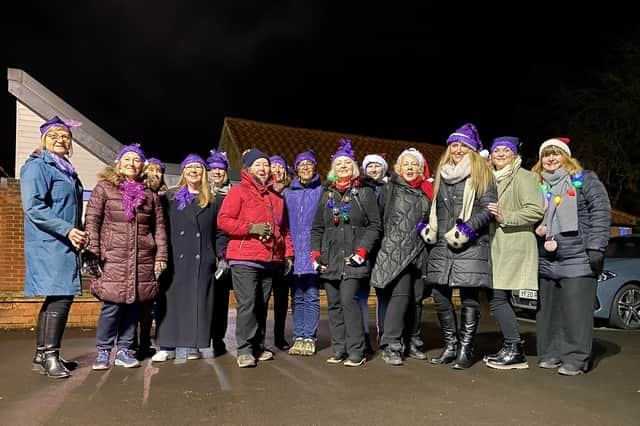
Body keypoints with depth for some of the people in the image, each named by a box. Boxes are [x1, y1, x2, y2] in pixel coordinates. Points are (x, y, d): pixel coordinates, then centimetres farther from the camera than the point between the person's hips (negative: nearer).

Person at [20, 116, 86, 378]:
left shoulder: (66, 170, 20)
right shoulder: (37, 166, -5)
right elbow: (33, 208, -15)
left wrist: (78, 235, 13)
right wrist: (67, 230, -19)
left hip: (65, 244, 9)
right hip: (49, 244, -8)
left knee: (57, 298, 9)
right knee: (61, 296, -12)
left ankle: (42, 356, 17)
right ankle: (50, 355, -3)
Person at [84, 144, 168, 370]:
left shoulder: (150, 194, 13)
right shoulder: (104, 188, 6)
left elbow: (159, 227, 13)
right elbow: (91, 221, 1)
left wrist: (161, 255, 7)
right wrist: (93, 252, -8)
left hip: (142, 260, 3)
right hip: (112, 258, -3)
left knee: (133, 304, 6)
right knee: (112, 305, -5)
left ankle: (123, 350, 20)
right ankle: (103, 351, 13)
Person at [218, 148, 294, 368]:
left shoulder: (277, 197, 19)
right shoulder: (238, 191, 1)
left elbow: (284, 229, 22)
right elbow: (223, 220, -7)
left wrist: (288, 254, 14)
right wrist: (251, 228, -15)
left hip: (270, 260, 6)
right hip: (244, 259, -5)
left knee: (262, 305, 10)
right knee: (247, 304, -9)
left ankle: (258, 346, 21)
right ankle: (244, 350, 0)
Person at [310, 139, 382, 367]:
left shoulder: (365, 192, 5)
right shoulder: (327, 193, 16)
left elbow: (374, 225, -1)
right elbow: (317, 227, 17)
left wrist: (362, 250, -11)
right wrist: (315, 253, 7)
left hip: (353, 259, -4)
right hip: (329, 259, 5)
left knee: (348, 301, -13)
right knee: (334, 304, 6)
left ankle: (356, 352, -4)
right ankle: (338, 350, 15)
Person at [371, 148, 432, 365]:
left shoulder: (426, 191, 16)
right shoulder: (391, 188, 5)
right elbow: (380, 215, 0)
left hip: (420, 251, 5)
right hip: (396, 249, -4)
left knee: (416, 298, 7)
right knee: (400, 295, -14)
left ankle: (411, 342, 20)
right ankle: (391, 345, -10)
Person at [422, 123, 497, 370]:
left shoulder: (481, 174, 3)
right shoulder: (441, 175, 19)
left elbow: (489, 208, -6)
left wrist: (468, 228, -16)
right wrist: (428, 227, 10)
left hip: (470, 246, -5)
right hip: (441, 246, 5)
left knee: (469, 299, -1)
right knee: (440, 297, 5)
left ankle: (465, 350, 10)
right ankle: (450, 347, 19)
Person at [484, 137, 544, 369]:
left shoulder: (522, 177, -5)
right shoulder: (492, 178, 19)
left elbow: (536, 210, -16)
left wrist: (505, 217, -20)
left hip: (513, 247, -8)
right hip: (495, 247, 8)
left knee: (497, 299, -12)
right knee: (498, 299, 10)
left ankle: (515, 351, -2)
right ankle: (509, 348, 20)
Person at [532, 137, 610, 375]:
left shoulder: (584, 179, 2)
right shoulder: (537, 185, 15)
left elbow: (601, 213, -4)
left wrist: (596, 247, -12)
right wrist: (536, 228, -1)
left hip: (578, 258, -5)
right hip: (545, 260, 5)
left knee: (576, 310, -5)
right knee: (548, 309, 8)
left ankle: (576, 358, 3)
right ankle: (550, 354, 19)